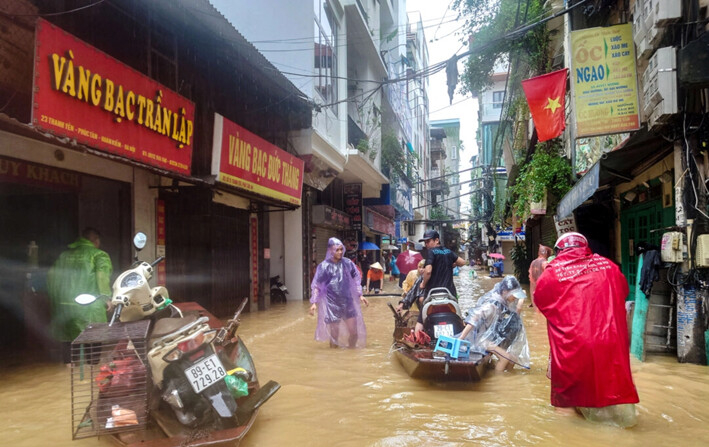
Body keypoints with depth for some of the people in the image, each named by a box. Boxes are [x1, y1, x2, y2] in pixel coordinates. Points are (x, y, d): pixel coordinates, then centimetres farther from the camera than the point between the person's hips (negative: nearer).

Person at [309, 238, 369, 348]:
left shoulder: (347, 263, 1)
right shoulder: (324, 266, -8)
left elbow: (356, 280, 12)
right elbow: (316, 285, -5)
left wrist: (360, 295, 8)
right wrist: (314, 303, -13)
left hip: (348, 302, 3)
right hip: (332, 304, -3)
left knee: (354, 333, 4)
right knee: (334, 335, 2)